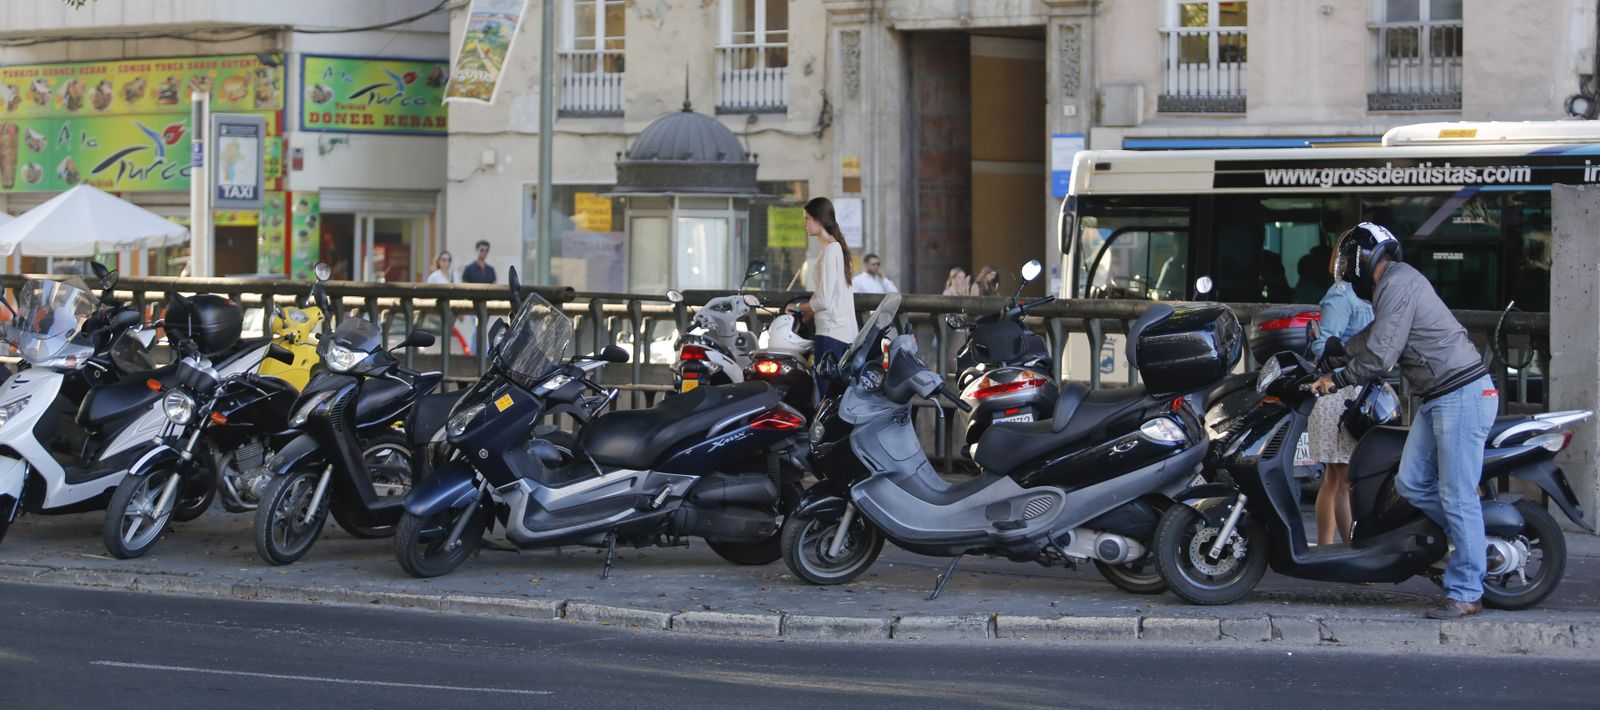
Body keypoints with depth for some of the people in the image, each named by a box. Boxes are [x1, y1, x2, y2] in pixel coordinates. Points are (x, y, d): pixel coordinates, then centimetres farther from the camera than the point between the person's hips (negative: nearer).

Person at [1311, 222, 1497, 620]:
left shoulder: (1397, 285, -14)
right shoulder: (1396, 282, 19)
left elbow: (1380, 354, -18)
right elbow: (1371, 338, 33)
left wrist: (1337, 381, -6)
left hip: (1462, 396, -10)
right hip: (1438, 400, 10)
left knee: (1456, 497, -9)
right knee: (1411, 485, 5)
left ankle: (1465, 594, -6)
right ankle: (1478, 545, 15)